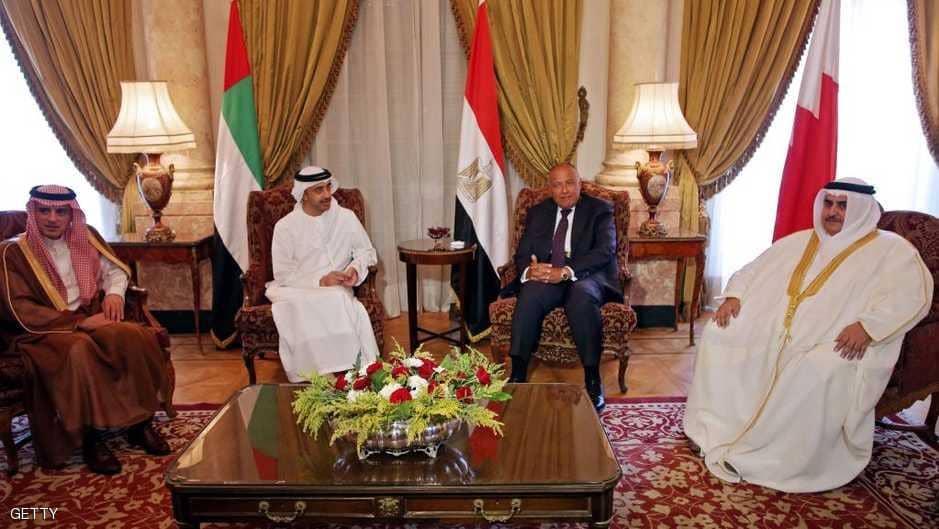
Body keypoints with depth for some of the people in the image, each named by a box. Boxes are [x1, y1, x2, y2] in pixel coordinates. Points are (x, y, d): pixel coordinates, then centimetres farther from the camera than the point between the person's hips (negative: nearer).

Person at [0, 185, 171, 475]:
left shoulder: (84, 237, 8)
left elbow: (116, 268, 15)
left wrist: (114, 292, -8)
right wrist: (80, 322, -21)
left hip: (91, 319, 4)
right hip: (43, 331, -4)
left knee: (132, 336, -26)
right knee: (79, 350, -37)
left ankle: (139, 423, -15)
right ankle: (90, 438, -24)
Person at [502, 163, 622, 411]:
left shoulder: (599, 210, 7)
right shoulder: (538, 212, 18)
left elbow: (606, 250, -9)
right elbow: (522, 254, 11)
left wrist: (566, 271, -24)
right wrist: (528, 270, -16)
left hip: (586, 278, -2)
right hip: (545, 277, 2)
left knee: (582, 295, -37)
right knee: (529, 294, -32)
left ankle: (593, 380, -29)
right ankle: (518, 374, -28)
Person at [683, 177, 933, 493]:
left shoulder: (891, 249, 4)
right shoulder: (798, 241, 20)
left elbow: (912, 295, -10)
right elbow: (753, 271, 21)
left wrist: (867, 326, -26)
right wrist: (733, 296, 0)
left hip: (837, 343, -5)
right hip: (774, 331, 6)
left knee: (819, 370, -38)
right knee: (719, 334, -12)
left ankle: (758, 454, -28)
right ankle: (715, 429, -6)